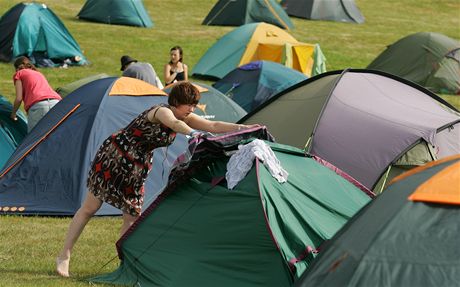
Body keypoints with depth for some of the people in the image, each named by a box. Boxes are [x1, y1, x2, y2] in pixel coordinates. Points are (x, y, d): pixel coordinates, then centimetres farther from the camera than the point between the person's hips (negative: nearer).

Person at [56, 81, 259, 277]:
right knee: (90, 208, 1)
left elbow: (214, 126, -2)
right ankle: (64, 256, 8)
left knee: (133, 216, 1)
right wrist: (193, 134, -66)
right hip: (113, 156, -8)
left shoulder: (185, 118, -1)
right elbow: (175, 123, -48)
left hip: (137, 168, 8)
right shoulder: (162, 111, -25)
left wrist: (244, 128, -12)